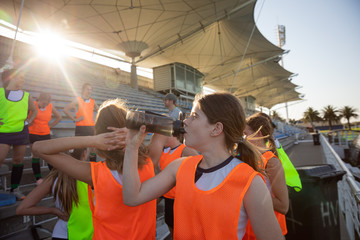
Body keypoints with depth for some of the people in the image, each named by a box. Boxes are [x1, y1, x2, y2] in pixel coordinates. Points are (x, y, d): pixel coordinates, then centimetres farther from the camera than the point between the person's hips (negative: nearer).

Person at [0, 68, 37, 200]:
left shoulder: (26, 95, 8)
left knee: (18, 160, 7)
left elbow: (34, 110, 22)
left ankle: (15, 188, 19)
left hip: (22, 132, 3)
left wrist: (29, 121, 8)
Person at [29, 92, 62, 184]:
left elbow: (59, 117, 13)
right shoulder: (32, 105, -7)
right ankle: (38, 178, 13)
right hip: (33, 134, -2)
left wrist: (50, 125, 5)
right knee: (36, 155, 4)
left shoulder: (50, 106, 0)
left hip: (46, 134, 2)